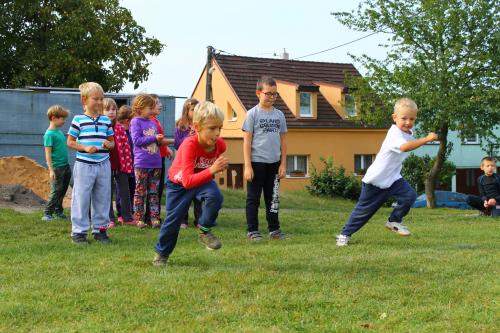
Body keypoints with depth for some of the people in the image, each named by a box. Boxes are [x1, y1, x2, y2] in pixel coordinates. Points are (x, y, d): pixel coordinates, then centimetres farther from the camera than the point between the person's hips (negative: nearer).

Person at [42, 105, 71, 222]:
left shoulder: (59, 131, 12)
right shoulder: (49, 134, -14)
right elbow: (48, 153, -16)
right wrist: (51, 170, -20)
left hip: (65, 165, 8)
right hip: (57, 167, -8)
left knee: (62, 190, 13)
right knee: (56, 191, -6)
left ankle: (58, 211, 23)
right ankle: (47, 214, -1)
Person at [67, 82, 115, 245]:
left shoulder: (106, 120, 8)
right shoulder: (78, 120, -3)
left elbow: (112, 141, 16)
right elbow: (70, 142, -1)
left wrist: (109, 144, -7)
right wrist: (85, 148, -15)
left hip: (103, 165, 4)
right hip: (84, 165, -4)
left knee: (102, 199, 10)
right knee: (81, 199, 0)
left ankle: (100, 229, 22)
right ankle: (79, 231, 9)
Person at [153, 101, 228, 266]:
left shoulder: (220, 144, -23)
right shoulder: (189, 145, -39)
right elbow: (187, 181, -47)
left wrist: (220, 166, -9)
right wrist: (211, 170, -56)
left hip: (203, 179, 3)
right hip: (178, 183, -3)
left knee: (215, 196, -29)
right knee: (173, 219, 2)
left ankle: (205, 231, -6)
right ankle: (161, 253, 27)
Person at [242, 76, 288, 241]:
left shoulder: (279, 115, 7)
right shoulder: (252, 113, -5)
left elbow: (283, 140, 11)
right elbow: (247, 141, -6)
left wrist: (283, 164, 6)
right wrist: (247, 166, -11)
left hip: (274, 163, 4)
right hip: (257, 162, -4)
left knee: (273, 198, 11)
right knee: (253, 198, 4)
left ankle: (274, 229, 19)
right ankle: (252, 231, 10)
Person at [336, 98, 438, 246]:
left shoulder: (408, 132, 0)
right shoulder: (394, 134, -28)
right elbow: (405, 147, -51)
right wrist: (426, 139, -53)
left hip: (393, 178, 7)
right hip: (375, 179, -7)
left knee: (410, 195, -17)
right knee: (364, 209, 4)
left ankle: (394, 221, 4)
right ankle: (345, 234, 21)